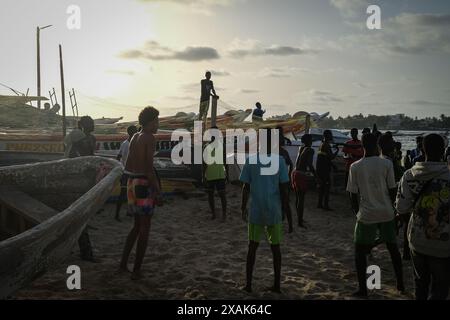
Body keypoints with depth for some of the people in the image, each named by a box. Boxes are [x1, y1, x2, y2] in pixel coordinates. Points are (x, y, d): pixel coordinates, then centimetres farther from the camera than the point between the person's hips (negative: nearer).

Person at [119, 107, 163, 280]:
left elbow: (128, 166, 16)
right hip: (145, 184, -8)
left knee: (137, 226, 20)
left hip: (132, 183, 8)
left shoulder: (134, 137, 14)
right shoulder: (150, 138, -12)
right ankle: (136, 270, 6)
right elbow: (149, 167, -19)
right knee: (145, 228, 2)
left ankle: (123, 263, 19)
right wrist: (158, 193, -18)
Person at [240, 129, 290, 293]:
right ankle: (276, 285, 16)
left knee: (252, 246, 12)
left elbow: (246, 187, -2)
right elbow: (283, 188, -5)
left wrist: (243, 208, 8)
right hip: (274, 212, 0)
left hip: (256, 211, 0)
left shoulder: (251, 160, -4)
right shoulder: (279, 160, -5)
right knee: (275, 247, 11)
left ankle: (248, 284, 15)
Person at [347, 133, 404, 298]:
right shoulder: (387, 164, -4)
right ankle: (400, 284, 29)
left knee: (359, 251, 11)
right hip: (386, 213, 2)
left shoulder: (355, 167, -6)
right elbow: (392, 190, -1)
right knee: (393, 247, 20)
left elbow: (354, 195, -3)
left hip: (367, 215, -2)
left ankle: (363, 289, 9)